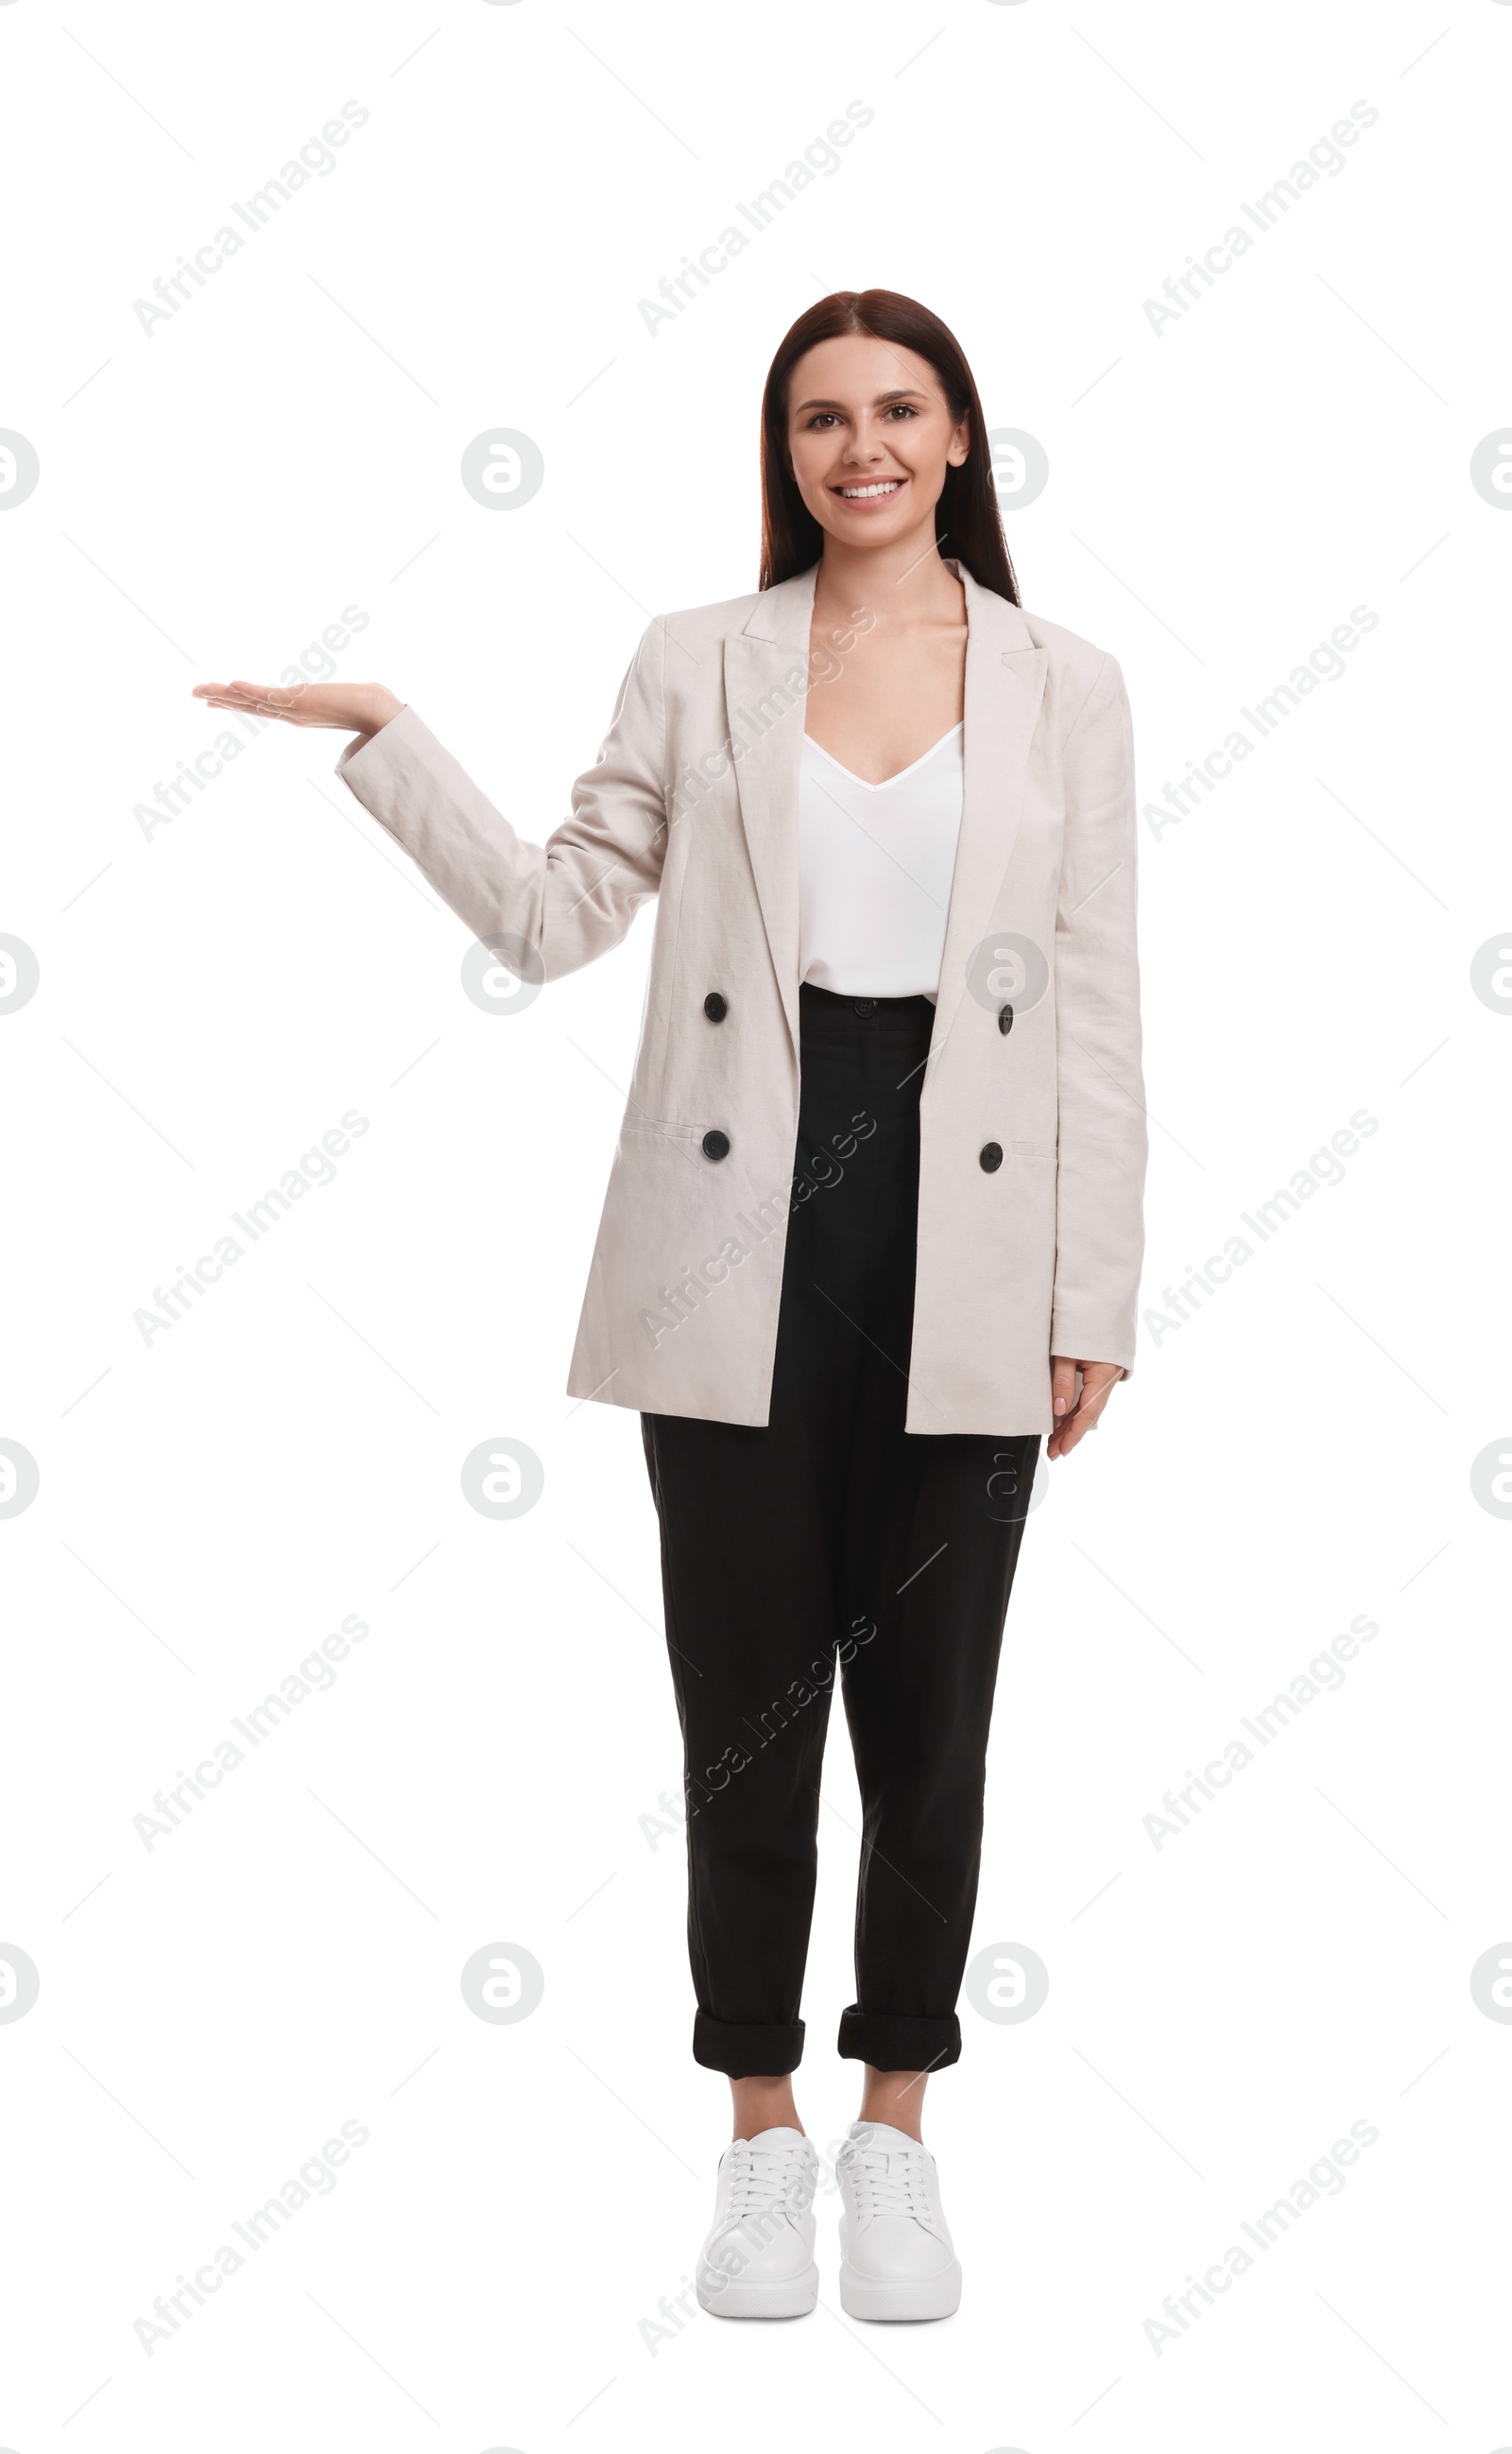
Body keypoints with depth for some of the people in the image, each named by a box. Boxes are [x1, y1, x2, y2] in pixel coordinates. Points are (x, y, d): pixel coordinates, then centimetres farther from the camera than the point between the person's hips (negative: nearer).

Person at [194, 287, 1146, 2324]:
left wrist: (1095, 1296, 0)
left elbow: (1096, 1010, 3)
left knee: (927, 1712, 9)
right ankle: (764, 2134, 25)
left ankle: (898, 2133, 26)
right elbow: (554, 917, 4)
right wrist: (387, 742, -5)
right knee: (746, 1707, 7)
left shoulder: (1065, 685, 5)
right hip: (741, 1253, 0)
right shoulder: (696, 665, 6)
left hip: (963, 1261, 0)